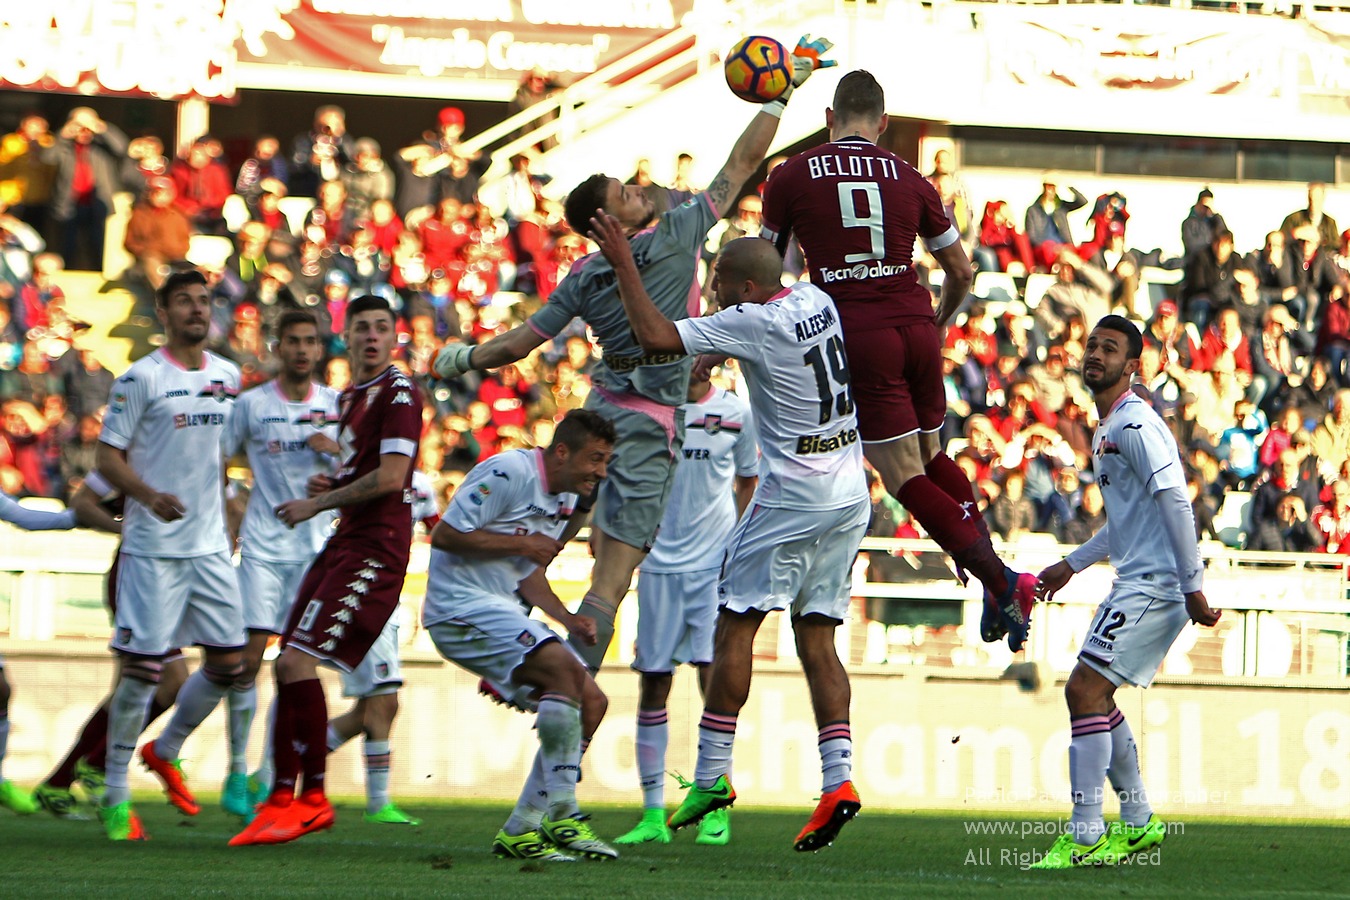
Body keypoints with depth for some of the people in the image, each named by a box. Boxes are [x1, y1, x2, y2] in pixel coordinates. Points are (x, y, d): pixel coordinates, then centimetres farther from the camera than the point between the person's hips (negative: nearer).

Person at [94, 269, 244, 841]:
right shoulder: (141, 378, -7)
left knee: (228, 663, 4)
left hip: (210, 546, 6)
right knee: (143, 667, -6)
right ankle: (116, 795, 5)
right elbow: (108, 456, -7)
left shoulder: (227, 377, 11)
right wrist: (149, 496, -23)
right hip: (154, 548, -6)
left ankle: (166, 752, 29)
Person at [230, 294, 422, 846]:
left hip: (375, 547, -10)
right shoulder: (350, 396, 21)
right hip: (346, 542, 10)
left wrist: (318, 504, -10)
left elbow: (390, 477, -18)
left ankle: (312, 798, -11)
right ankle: (281, 799, 14)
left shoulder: (399, 393, -9)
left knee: (298, 662, -18)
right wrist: (328, 486, 11)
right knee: (289, 666, 7)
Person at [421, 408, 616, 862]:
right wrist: (522, 542, -15)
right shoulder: (509, 473, -15)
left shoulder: (565, 498, 15)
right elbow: (444, 535, -18)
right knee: (563, 669, -27)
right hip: (460, 605, -10)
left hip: (501, 611, 10)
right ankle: (561, 819, -28)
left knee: (591, 702, 2)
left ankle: (521, 829, 3)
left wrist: (566, 618, 6)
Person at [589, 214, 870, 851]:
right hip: (851, 494, 8)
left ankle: (711, 776, 2)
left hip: (794, 497, -8)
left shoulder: (752, 323, -16)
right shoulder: (817, 300, 7)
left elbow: (655, 338, -20)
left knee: (736, 623, 0)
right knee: (816, 637, 7)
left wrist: (623, 264, -11)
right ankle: (837, 779, -4)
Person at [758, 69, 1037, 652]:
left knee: (908, 480, -2)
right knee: (932, 457, 21)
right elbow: (961, 274, 18)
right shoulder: (909, 179, 11)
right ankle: (995, 576, 13)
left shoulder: (791, 177, 4)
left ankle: (1002, 583, -13)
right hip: (916, 325, 4)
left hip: (857, 335, -4)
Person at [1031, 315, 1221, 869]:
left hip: (1154, 585, -10)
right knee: (1094, 695, 15)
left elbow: (1175, 503, -20)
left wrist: (1192, 586, -23)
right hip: (1135, 582, 10)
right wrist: (1072, 565, 31)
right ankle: (1138, 823, 24)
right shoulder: (1108, 429, 19)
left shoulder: (1134, 425, -13)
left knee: (1085, 690, -14)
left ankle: (1085, 837, -14)